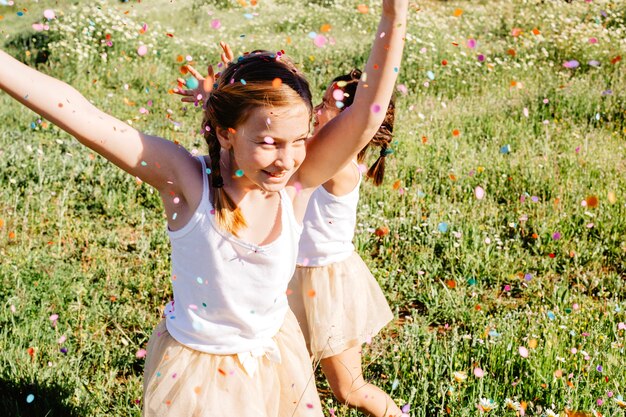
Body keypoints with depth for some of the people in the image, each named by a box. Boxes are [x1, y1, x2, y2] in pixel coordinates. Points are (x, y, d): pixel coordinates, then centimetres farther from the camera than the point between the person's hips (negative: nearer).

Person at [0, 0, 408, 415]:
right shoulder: (187, 180, -26)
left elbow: (365, 117, -31)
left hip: (277, 353, 3)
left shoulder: (297, 183, -19)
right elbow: (80, 117, -33)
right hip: (199, 369, -3)